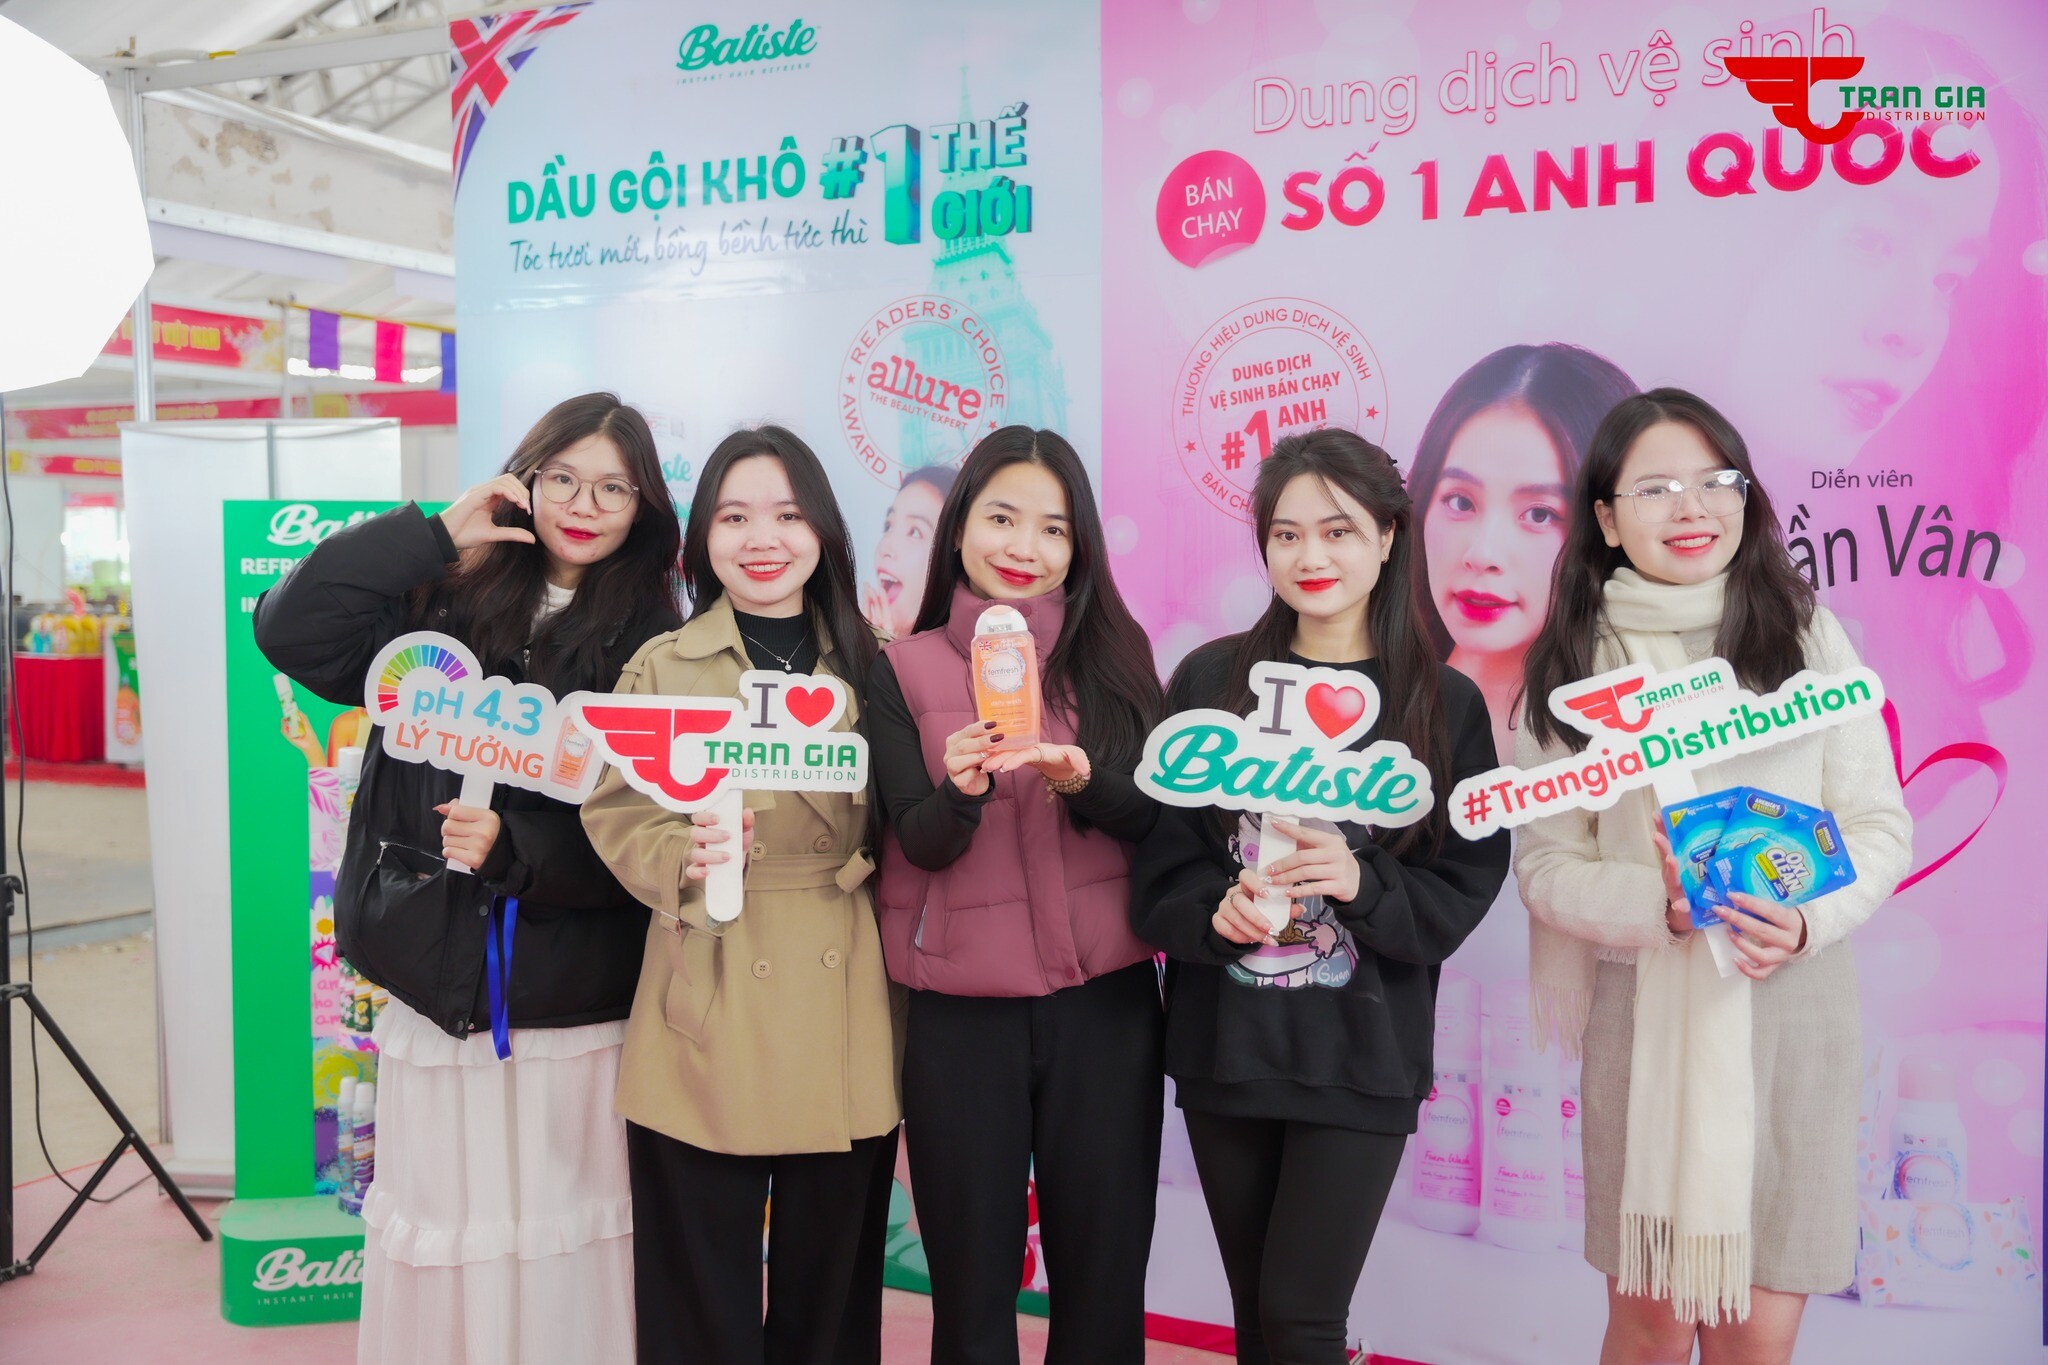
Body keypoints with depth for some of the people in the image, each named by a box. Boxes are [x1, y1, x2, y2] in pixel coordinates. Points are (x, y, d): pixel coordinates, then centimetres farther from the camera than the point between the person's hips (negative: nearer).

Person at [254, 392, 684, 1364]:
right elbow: (290, 630, -4)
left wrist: (514, 847, -17)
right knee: (445, 1235, 8)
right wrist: (434, 536, -5)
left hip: (578, 1007, -2)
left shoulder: (653, 647, 0)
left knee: (573, 1245, 4)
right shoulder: (446, 605, 7)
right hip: (439, 987, 2)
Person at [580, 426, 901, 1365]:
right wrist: (686, 858, -21)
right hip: (708, 1016, -1)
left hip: (844, 1019, 2)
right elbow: (614, 813, -3)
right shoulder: (661, 668, 2)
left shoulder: (869, 664, 7)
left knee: (830, 1290, 12)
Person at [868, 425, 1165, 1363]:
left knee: (1104, 1272, 10)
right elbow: (919, 842, -7)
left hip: (1103, 1001, 1)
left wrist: (1083, 778, -22)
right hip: (960, 1013, -1)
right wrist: (963, 787, -28)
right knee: (972, 1284, 9)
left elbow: (1155, 816, -2)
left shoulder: (1114, 655, 4)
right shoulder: (904, 671, 1)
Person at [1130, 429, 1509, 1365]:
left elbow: (1463, 890, -3)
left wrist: (1362, 882, -20)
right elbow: (1158, 863, 0)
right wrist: (1217, 909, -20)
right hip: (1223, 1043, 2)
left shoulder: (1445, 705, -1)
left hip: (1363, 1052, -2)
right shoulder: (1210, 681, 1)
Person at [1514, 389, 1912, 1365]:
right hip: (1646, 1005, 0)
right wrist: (1661, 906, -17)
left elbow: (1880, 825, 4)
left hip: (1793, 1002, 0)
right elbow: (1546, 865, 2)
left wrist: (1806, 920, -15)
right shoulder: (1574, 664, 3)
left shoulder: (1807, 635, 3)